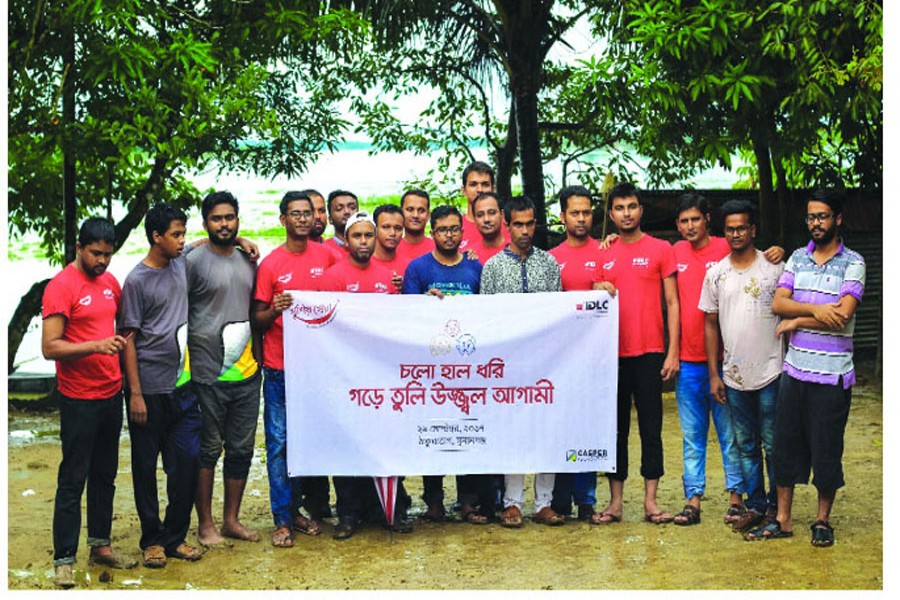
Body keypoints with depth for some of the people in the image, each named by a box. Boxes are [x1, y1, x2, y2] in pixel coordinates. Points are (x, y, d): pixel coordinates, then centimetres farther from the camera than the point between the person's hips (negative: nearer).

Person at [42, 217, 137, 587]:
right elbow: (50, 348, -18)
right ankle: (64, 559, 7)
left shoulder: (110, 281, 8)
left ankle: (101, 545, 24)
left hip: (111, 394, 7)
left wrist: (123, 341, 7)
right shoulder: (61, 286, -12)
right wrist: (96, 346, -27)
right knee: (73, 479, -1)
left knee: (105, 474, 14)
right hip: (78, 400, -7)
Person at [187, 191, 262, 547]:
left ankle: (231, 519, 24)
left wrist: (258, 357, 16)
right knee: (208, 450, 3)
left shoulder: (248, 261, 12)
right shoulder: (193, 261, -5)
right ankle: (205, 524, 15)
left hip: (246, 372, 6)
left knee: (241, 449, 11)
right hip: (208, 374, -5)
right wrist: (185, 366, -11)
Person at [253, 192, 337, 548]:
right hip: (280, 368, -3)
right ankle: (282, 520, 7)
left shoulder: (326, 256, 5)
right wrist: (275, 310, -19)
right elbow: (257, 320, 0)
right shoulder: (270, 264, -2)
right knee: (280, 442, -1)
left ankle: (296, 510, 23)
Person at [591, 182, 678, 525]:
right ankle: (615, 502, 12)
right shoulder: (603, 255, 11)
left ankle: (650, 501, 6)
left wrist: (673, 352, -5)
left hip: (650, 352, -3)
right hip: (613, 354, 3)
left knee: (651, 427, 1)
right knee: (615, 428, 7)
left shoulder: (661, 250, 2)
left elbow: (672, 303, 1)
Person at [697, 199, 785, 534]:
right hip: (734, 375, 3)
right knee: (745, 445, 10)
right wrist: (713, 374, 6)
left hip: (771, 372, -3)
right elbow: (711, 324, 9)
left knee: (774, 443, 2)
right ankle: (755, 506, 20)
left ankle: (779, 507, 14)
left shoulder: (774, 267, -2)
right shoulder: (715, 273, 6)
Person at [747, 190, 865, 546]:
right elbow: (778, 304, -1)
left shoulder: (852, 263, -3)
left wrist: (796, 321, -6)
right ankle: (782, 520, 18)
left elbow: (842, 316, -15)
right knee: (786, 445, 8)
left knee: (826, 450, 4)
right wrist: (815, 309, -17)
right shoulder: (797, 259, 10)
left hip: (832, 374, -4)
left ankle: (822, 520, 20)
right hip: (794, 369, 4)